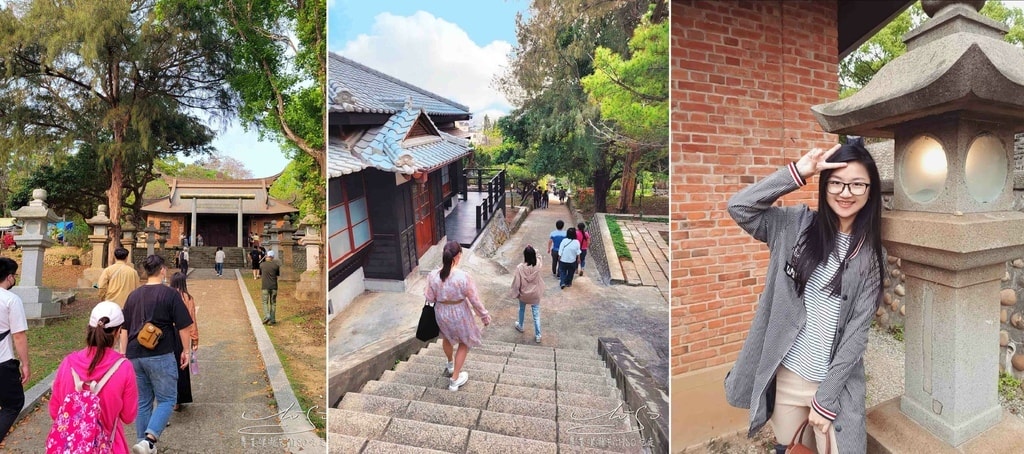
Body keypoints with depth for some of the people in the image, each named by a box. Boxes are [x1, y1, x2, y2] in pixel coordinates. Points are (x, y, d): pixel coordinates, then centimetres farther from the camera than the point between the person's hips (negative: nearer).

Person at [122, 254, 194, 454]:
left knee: (142, 401, 15)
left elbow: (124, 327, 16)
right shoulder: (170, 293, -8)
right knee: (166, 400, 4)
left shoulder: (133, 295, 9)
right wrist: (186, 351, 3)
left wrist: (125, 351, 27)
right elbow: (183, 326, -8)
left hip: (134, 355, 6)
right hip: (160, 356, -6)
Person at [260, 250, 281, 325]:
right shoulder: (276, 265, -3)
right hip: (274, 287, 1)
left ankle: (267, 316, -12)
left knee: (265, 302, 8)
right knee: (273, 303, 8)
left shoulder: (262, 264, -1)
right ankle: (272, 320, 9)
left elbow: (260, 274, 14)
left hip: (265, 287, -1)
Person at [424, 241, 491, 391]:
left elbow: (430, 298, -6)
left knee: (447, 338, 33)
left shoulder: (433, 275, -19)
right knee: (464, 343, 22)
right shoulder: (463, 276, -28)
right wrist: (485, 316, -1)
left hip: (441, 313, 4)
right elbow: (474, 300, -17)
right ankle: (455, 380, 29)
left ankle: (450, 365, 59)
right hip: (459, 314, -4)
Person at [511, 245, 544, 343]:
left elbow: (516, 283, -17)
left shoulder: (520, 267, -26)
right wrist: (531, 250, 15)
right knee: (536, 315, 12)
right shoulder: (538, 264, -20)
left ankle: (520, 326, 50)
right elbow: (537, 258, 7)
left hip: (524, 294, -1)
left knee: (522, 309, 27)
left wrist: (516, 293, -2)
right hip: (535, 294, 1)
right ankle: (538, 335, 17)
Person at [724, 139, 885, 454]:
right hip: (785, 373, 1)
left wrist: (826, 398, -10)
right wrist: (797, 173, -17)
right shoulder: (797, 225, -2)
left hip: (835, 382, -1)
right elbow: (739, 207, -13)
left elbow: (857, 333, -7)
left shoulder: (870, 254, -4)